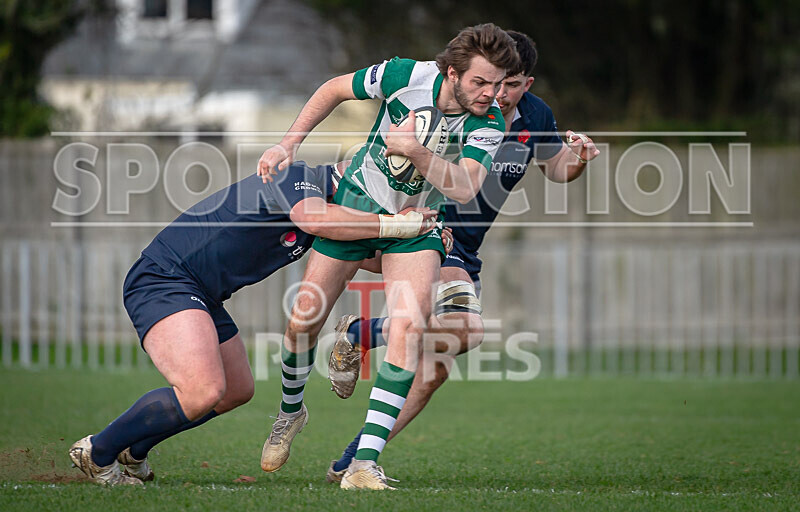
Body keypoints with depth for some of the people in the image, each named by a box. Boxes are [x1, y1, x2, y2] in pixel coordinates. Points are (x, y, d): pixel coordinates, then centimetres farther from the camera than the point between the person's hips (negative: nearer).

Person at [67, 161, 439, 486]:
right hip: (162, 280, -11)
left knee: (237, 391, 21)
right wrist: (393, 224, -29)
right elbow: (313, 218, -35)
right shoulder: (296, 177, -14)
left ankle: (133, 451, 34)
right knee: (203, 392, -26)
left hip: (203, 297, 11)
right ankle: (97, 453, -8)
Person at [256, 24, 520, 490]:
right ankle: (291, 411, 34)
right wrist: (289, 144, -7)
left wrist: (417, 152, -44)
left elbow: (465, 189, -32)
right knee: (306, 317, 1)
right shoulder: (407, 76, -21)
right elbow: (335, 89, -4)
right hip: (358, 201, 0)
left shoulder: (489, 122, -20)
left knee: (409, 324, -23)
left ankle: (366, 461, -23)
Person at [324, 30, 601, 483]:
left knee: (431, 374, -1)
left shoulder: (536, 117, 1)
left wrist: (577, 158, -3)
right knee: (467, 329, -33)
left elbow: (555, 167, 19)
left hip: (465, 257, 7)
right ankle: (361, 333, -13)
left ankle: (351, 462, 8)